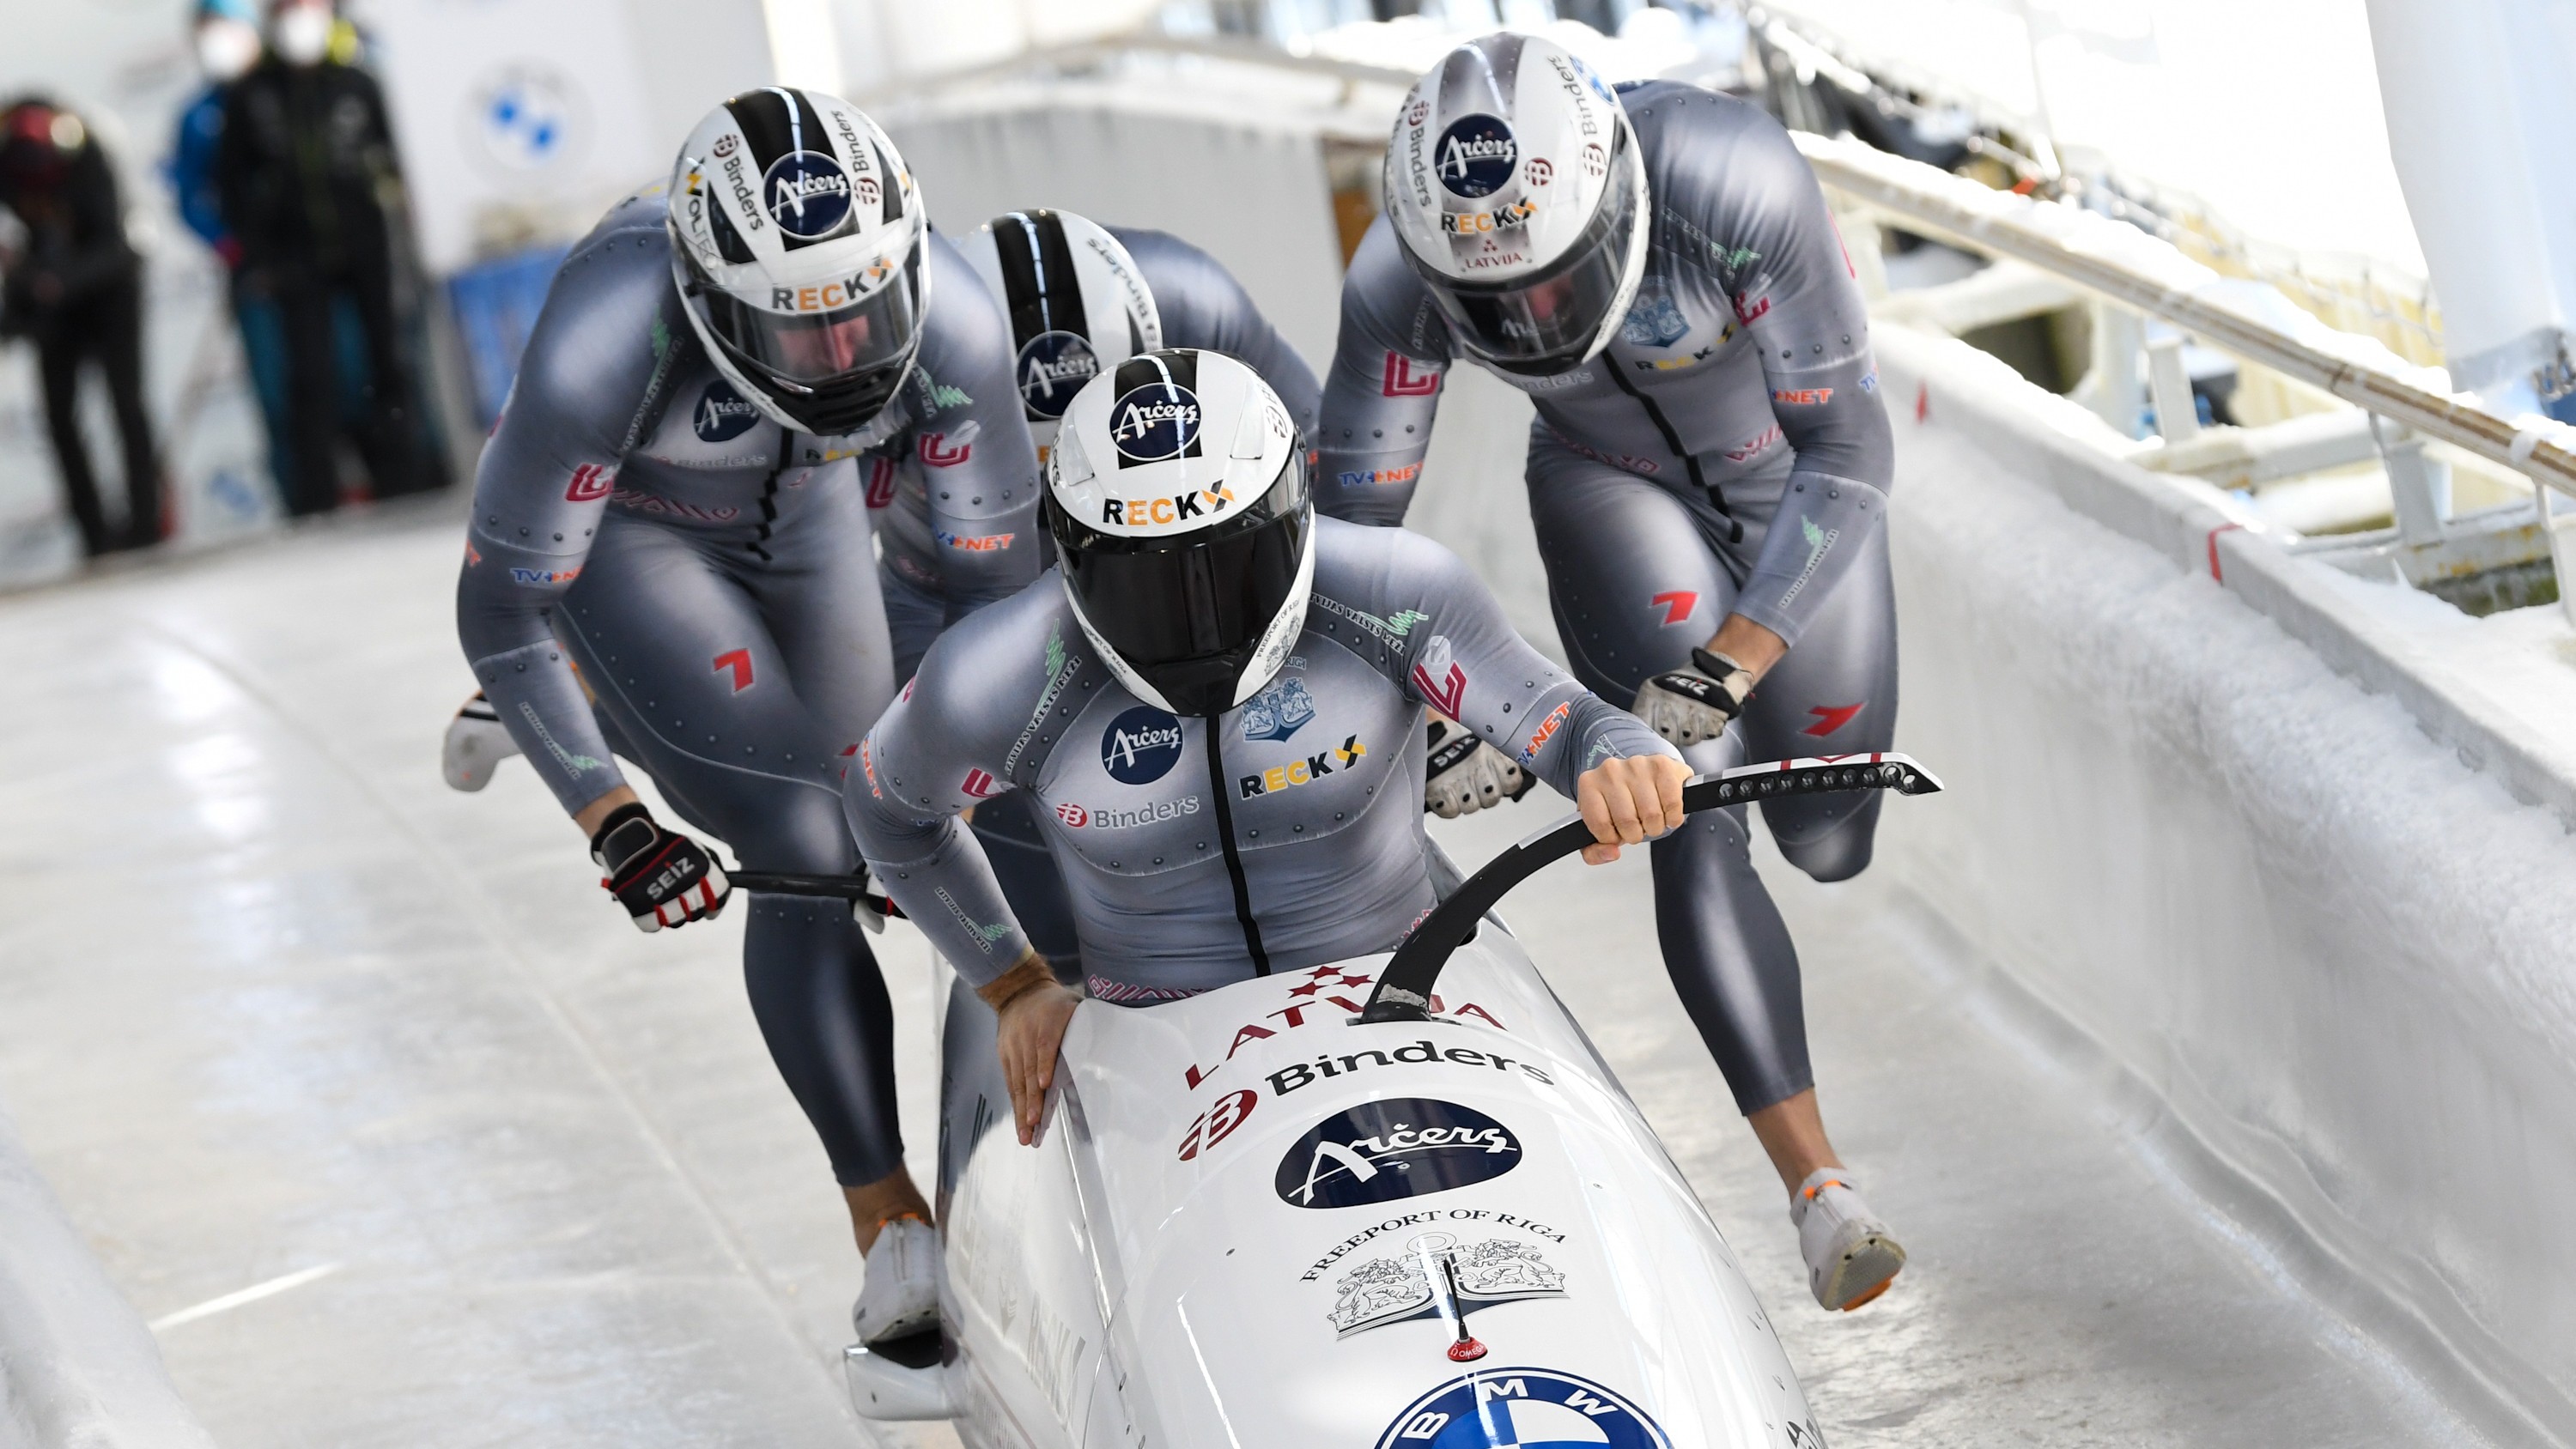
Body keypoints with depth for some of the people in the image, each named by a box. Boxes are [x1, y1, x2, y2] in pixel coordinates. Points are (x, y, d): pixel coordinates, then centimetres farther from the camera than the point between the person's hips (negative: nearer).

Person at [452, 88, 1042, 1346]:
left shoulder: (953, 322, -33)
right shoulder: (602, 344, -42)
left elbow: (1000, 582, -17)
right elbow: (497, 608, -28)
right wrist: (611, 826, -35)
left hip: (801, 512, 4)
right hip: (616, 530, -4)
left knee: (869, 824, 10)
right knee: (800, 845, -19)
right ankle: (891, 1227, -14)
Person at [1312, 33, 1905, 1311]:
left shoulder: (1736, 180, -38)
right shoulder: (1400, 278, -30)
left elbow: (1848, 454, -31)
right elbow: (1348, 520, -17)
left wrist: (1726, 666, -38)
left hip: (1792, 474, 0)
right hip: (1613, 491, 0)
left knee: (1828, 845, 5)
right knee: (1692, 819, -20)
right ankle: (1820, 1193, -20)